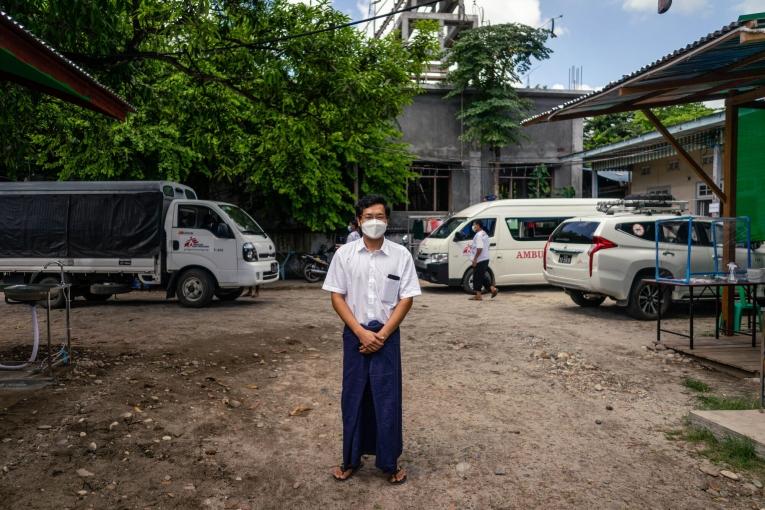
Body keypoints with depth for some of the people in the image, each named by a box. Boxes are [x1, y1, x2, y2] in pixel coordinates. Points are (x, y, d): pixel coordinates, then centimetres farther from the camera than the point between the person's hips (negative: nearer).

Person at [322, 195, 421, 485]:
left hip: (387, 335, -1)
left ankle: (389, 462, 18)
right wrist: (361, 332, -11)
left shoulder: (401, 255, -3)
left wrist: (382, 334, -11)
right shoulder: (345, 254, -1)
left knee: (388, 397, 4)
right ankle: (351, 459, 23)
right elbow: (336, 296, -2)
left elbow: (407, 299, -3)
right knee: (353, 396, 8)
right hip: (355, 334, 1)